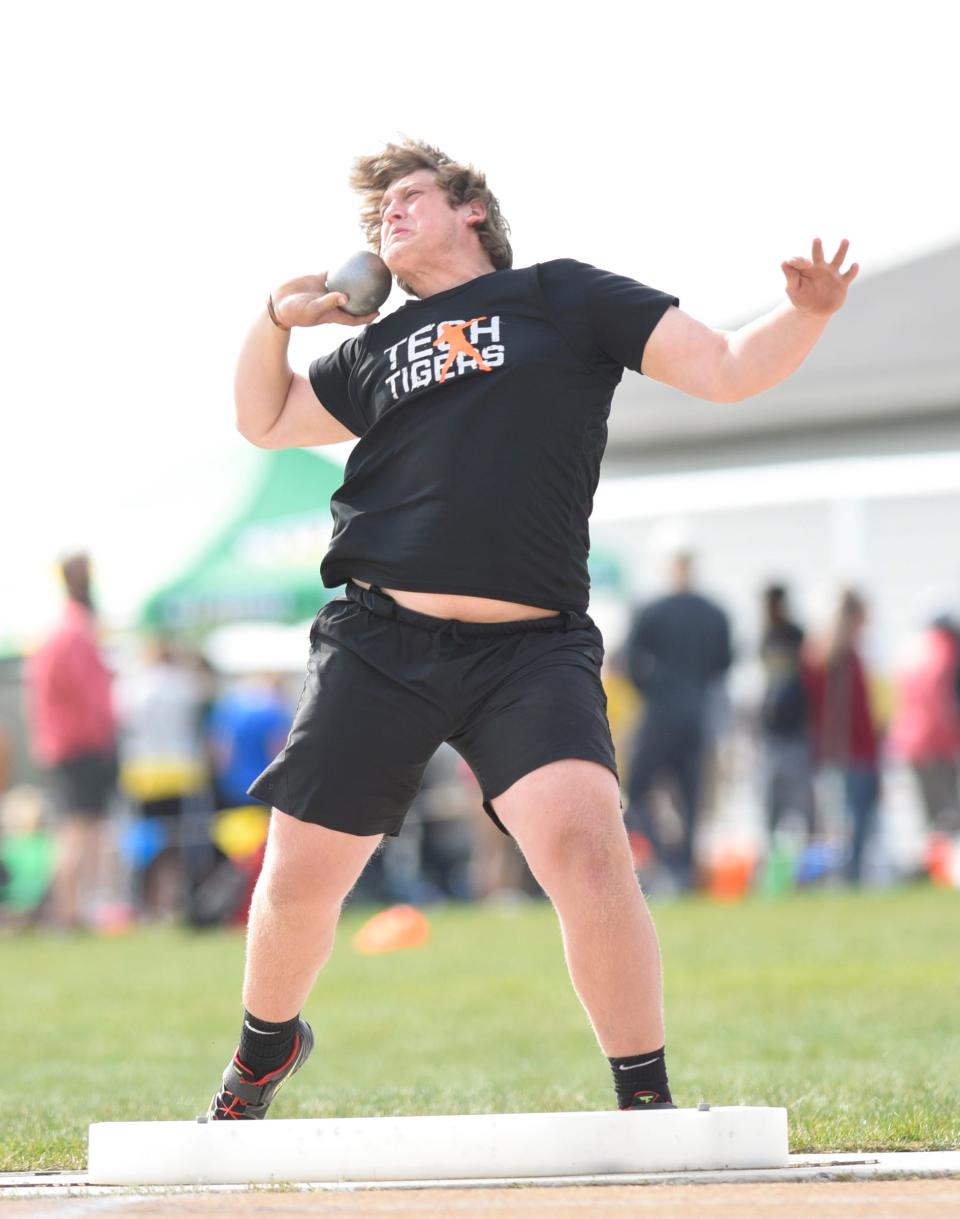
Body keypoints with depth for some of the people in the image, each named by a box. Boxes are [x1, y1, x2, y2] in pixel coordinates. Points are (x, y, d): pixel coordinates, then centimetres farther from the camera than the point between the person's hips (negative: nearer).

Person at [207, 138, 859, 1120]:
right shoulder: (377, 348, 20)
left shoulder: (564, 298, 10)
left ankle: (646, 1102, -13)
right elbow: (264, 421, 34)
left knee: (585, 841, -25)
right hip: (378, 645, 3)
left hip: (531, 648, -3)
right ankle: (266, 1046, 37)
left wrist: (804, 316, -13)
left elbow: (725, 368, 6)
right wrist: (277, 318, 17)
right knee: (298, 881, 6)